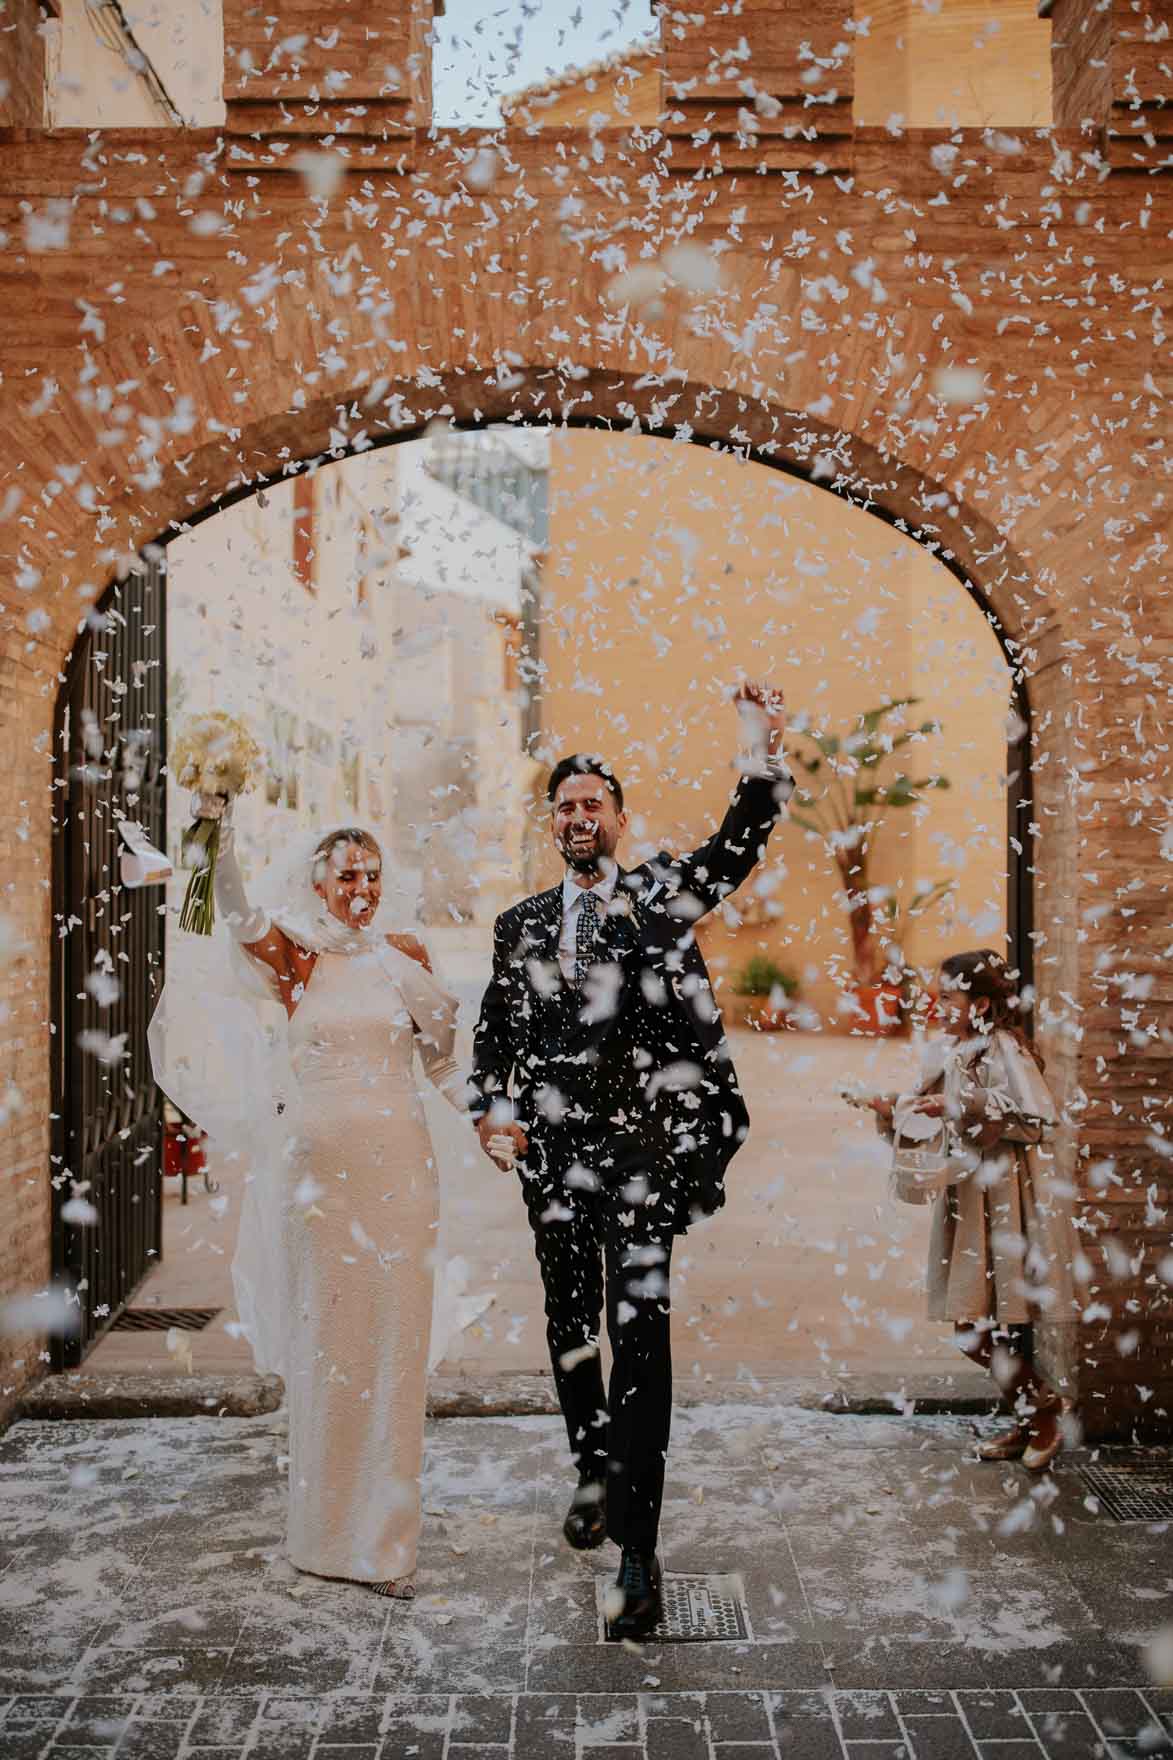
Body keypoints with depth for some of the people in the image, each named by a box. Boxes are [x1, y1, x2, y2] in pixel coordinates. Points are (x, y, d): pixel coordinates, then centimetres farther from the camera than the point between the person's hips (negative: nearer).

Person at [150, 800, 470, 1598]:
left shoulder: (406, 956, 6)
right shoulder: (294, 958, 1)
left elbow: (441, 1059, 9)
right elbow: (239, 914, -19)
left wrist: (482, 1114, -7)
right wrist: (222, 835, -33)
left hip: (397, 1162, 1)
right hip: (319, 1163, -1)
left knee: (393, 1338, 5)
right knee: (325, 1336, 7)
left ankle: (386, 1533, 18)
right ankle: (328, 1527, 23)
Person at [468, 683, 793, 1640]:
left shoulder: (662, 894, 6)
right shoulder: (522, 925, 14)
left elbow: (742, 841, -5)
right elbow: (494, 1032, 17)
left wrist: (768, 748, -16)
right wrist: (491, 1111, 2)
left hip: (646, 1141, -4)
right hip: (555, 1148, 4)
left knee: (639, 1325, -10)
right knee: (570, 1322, 15)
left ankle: (638, 1544, -7)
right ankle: (595, 1472, 38)